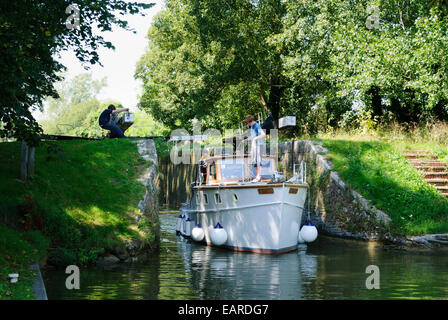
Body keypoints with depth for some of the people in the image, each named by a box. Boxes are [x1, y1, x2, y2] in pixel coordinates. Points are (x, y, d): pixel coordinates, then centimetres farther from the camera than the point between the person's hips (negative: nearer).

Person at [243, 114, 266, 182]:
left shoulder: (257, 126, -12)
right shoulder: (252, 126, 16)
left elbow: (263, 134, -24)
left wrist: (256, 138, -35)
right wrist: (246, 140, 22)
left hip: (257, 145, -10)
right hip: (253, 145, 10)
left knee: (257, 160, -10)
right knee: (254, 161, 9)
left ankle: (259, 176, -8)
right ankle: (258, 176, 13)